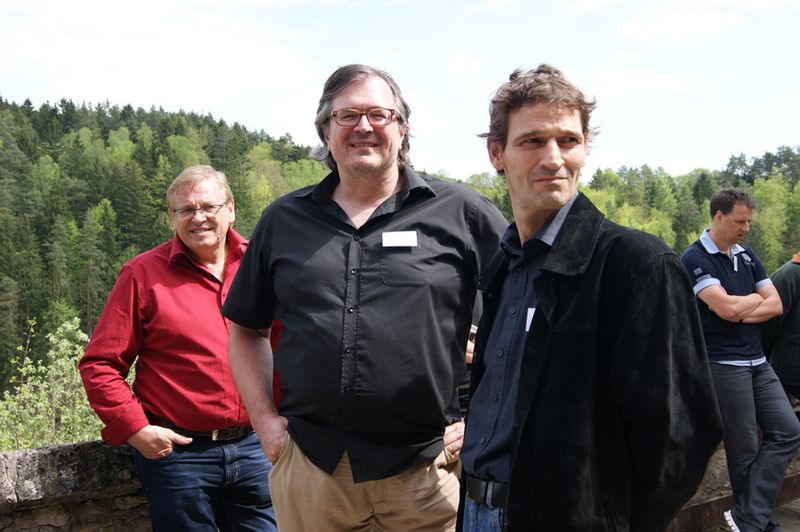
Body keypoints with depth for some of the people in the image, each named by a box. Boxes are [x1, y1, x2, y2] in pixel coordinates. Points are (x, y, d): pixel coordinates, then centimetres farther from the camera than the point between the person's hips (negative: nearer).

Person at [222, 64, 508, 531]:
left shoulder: (460, 212, -2)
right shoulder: (284, 219, 8)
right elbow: (246, 328, 17)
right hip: (308, 466, 3)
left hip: (426, 469, -2)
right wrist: (264, 419, 7)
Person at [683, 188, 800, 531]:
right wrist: (756, 298, -2)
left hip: (757, 361, 8)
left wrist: (740, 313, -12)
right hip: (724, 364, -7)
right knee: (744, 448, 2)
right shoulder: (695, 258, -11)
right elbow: (726, 307, -21)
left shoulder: (747, 256, 12)